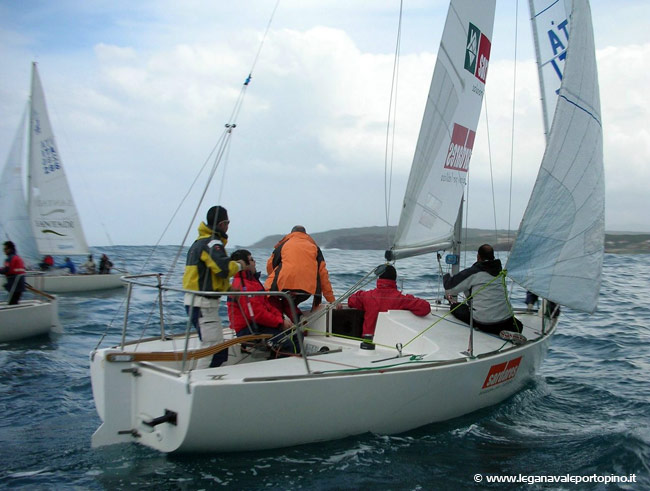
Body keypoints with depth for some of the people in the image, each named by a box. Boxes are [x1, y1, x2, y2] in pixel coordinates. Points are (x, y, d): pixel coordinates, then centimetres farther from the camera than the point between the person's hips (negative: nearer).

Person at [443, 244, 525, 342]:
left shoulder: (473, 272, -5)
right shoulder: (500, 272, 12)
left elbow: (449, 288, 0)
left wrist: (446, 276, 22)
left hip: (482, 322, -3)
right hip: (506, 321, 3)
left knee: (455, 307, 14)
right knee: (518, 325, 32)